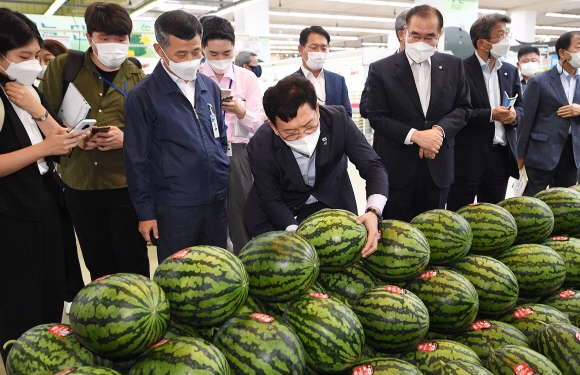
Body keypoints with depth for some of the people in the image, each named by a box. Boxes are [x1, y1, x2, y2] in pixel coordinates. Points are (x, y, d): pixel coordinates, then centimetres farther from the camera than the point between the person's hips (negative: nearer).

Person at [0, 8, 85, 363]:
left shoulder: (32, 92, 9)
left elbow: (64, 145, 3)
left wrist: (38, 110, -10)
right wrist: (44, 147, -22)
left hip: (47, 202, 7)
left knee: (53, 293, 13)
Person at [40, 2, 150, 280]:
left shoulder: (137, 78, 3)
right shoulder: (62, 67, 3)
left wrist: (126, 138, -16)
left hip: (125, 184, -1)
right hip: (79, 184, 1)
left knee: (132, 262, 3)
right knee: (97, 263, 13)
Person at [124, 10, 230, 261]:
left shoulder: (210, 88, 7)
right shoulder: (143, 96, -9)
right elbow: (137, 160, -7)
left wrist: (227, 181, 14)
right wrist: (145, 212, -6)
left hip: (217, 201, 5)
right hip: (174, 207, -4)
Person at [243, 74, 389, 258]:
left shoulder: (338, 120, -28)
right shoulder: (260, 147, -27)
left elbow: (373, 167, -24)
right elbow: (272, 201, -16)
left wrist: (374, 211, -43)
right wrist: (293, 230, -35)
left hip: (332, 204, 1)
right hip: (284, 210, 0)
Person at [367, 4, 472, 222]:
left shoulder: (453, 66, 5)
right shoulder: (382, 69, -5)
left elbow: (464, 107, 7)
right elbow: (376, 117, -8)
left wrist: (440, 129, -13)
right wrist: (414, 135, -19)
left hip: (437, 165, 3)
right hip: (395, 167, -3)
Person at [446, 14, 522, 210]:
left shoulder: (511, 71, 13)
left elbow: (519, 106, 17)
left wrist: (514, 114, -6)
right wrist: (489, 114, -20)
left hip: (501, 156, 6)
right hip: (468, 156, -6)